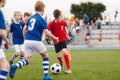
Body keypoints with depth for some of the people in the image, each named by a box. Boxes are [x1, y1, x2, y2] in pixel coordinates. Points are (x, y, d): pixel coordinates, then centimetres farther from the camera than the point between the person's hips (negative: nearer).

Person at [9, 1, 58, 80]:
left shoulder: (31, 18, 14)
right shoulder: (42, 20, -5)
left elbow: (24, 29, 18)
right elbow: (47, 33, -10)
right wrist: (55, 38, 4)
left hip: (27, 41, 5)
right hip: (36, 41, -5)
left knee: (27, 60, 9)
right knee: (45, 56, 17)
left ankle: (15, 66, -21)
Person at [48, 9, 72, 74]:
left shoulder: (63, 22, -9)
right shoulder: (52, 23, -16)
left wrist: (66, 35, 24)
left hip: (63, 39, -1)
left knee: (64, 52, -22)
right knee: (58, 56, 6)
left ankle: (69, 69, -19)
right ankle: (61, 62, 45)